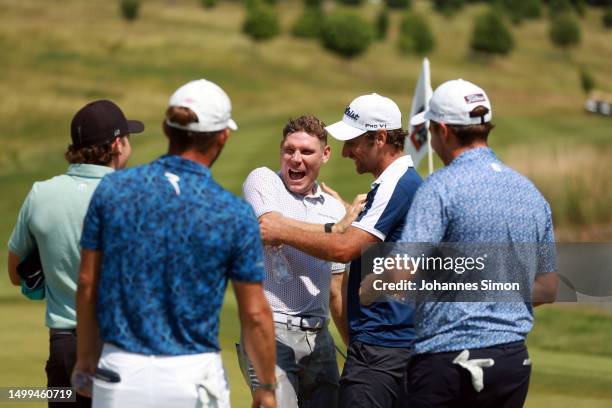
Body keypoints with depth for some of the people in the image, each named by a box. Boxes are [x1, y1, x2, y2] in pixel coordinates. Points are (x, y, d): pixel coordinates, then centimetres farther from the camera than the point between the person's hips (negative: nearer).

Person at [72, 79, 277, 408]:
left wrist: (86, 359, 17)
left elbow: (87, 284, 4)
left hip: (121, 374, 2)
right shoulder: (234, 215, -8)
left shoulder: (112, 190, -2)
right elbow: (255, 314, -4)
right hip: (193, 380, -2)